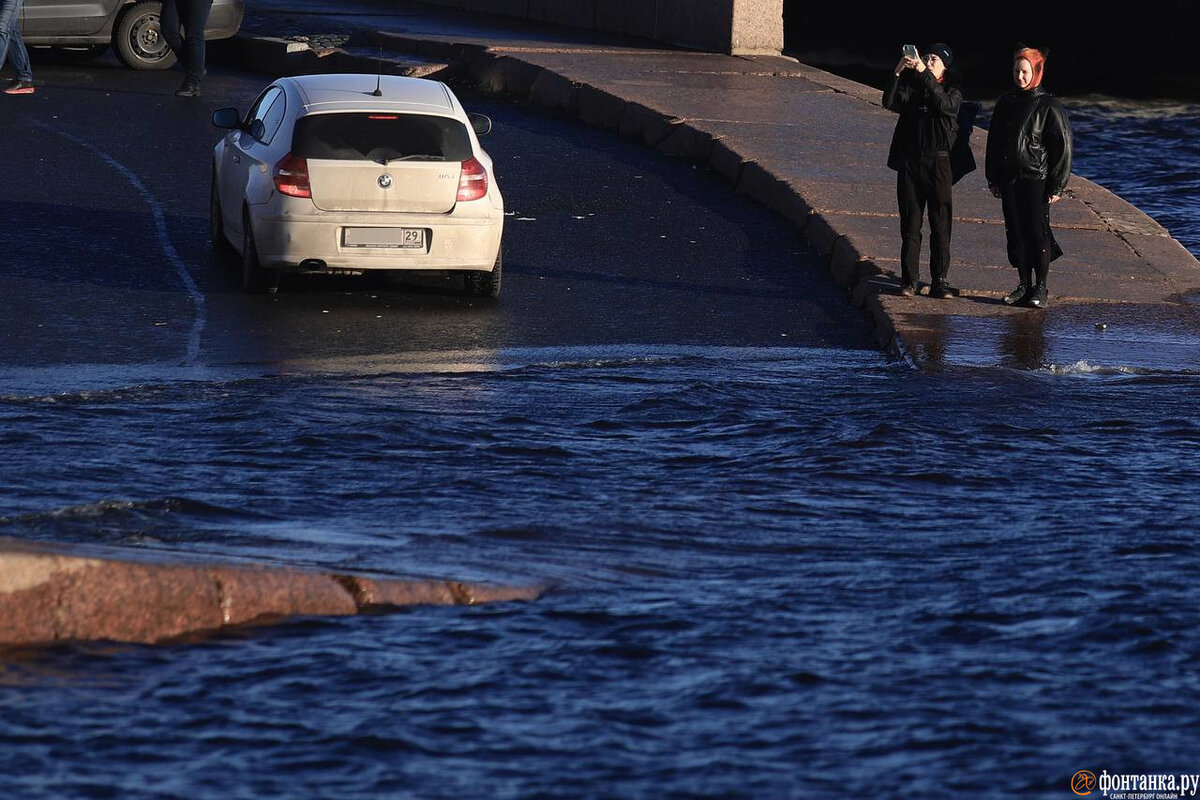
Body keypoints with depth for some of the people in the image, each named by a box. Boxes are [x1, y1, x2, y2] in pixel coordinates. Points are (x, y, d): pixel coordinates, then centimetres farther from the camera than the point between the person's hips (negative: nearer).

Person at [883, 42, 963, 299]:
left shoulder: (952, 88, 3)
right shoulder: (910, 84, 8)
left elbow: (946, 104, -19)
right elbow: (890, 103, -8)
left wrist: (925, 75, -25)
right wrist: (897, 73, -20)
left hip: (939, 163, -2)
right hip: (909, 161, 2)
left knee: (941, 224, -1)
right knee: (910, 223, 3)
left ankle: (940, 281, 3)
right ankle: (910, 280, 7)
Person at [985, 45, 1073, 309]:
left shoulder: (1048, 106, -6)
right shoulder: (1006, 102, 10)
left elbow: (1062, 146, -6)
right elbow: (994, 142, 16)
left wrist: (1057, 186, -9)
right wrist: (993, 178, 13)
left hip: (1036, 180, -5)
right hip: (1009, 180, 5)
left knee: (1037, 232, -5)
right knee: (1015, 232, 6)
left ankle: (1040, 288, 3)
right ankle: (1024, 285, 15)